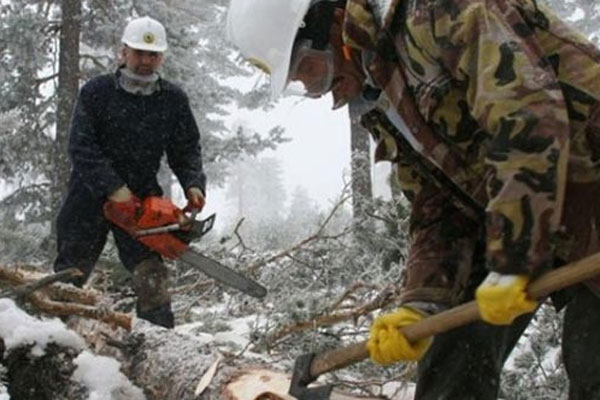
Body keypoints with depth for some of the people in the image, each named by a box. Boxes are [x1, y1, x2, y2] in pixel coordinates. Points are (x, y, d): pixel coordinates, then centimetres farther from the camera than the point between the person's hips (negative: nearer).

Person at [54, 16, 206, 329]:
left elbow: (187, 150, 5)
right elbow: (81, 147, -15)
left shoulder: (174, 100, 1)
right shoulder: (96, 92, -8)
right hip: (90, 195, -1)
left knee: (152, 275, -10)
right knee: (69, 274, 10)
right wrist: (113, 188, -25)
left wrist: (193, 185, -14)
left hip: (141, 200, 1)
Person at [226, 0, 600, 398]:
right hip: (513, 228, 9)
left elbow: (530, 120, -30)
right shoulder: (385, 109, 9)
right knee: (451, 367, 6)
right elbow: (437, 217, 8)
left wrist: (510, 264, -29)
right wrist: (420, 306, -8)